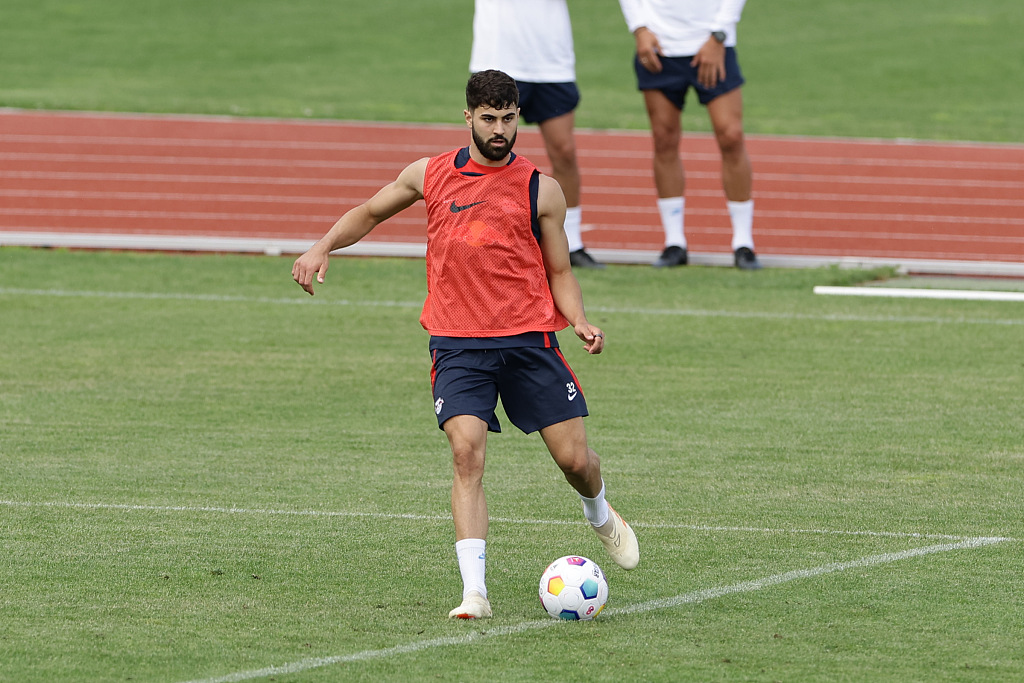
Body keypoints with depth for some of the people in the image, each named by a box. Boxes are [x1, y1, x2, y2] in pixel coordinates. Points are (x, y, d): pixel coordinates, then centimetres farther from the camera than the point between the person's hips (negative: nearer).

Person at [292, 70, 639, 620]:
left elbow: (559, 272, 10)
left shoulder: (540, 189, 4)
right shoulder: (429, 175, 7)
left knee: (575, 457, 0)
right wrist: (322, 247, 6)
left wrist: (580, 324, -8)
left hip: (529, 340, 0)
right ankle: (474, 590, -21)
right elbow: (369, 213, 23)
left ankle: (599, 514, 38)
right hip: (457, 343, 0)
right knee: (466, 452, -19)